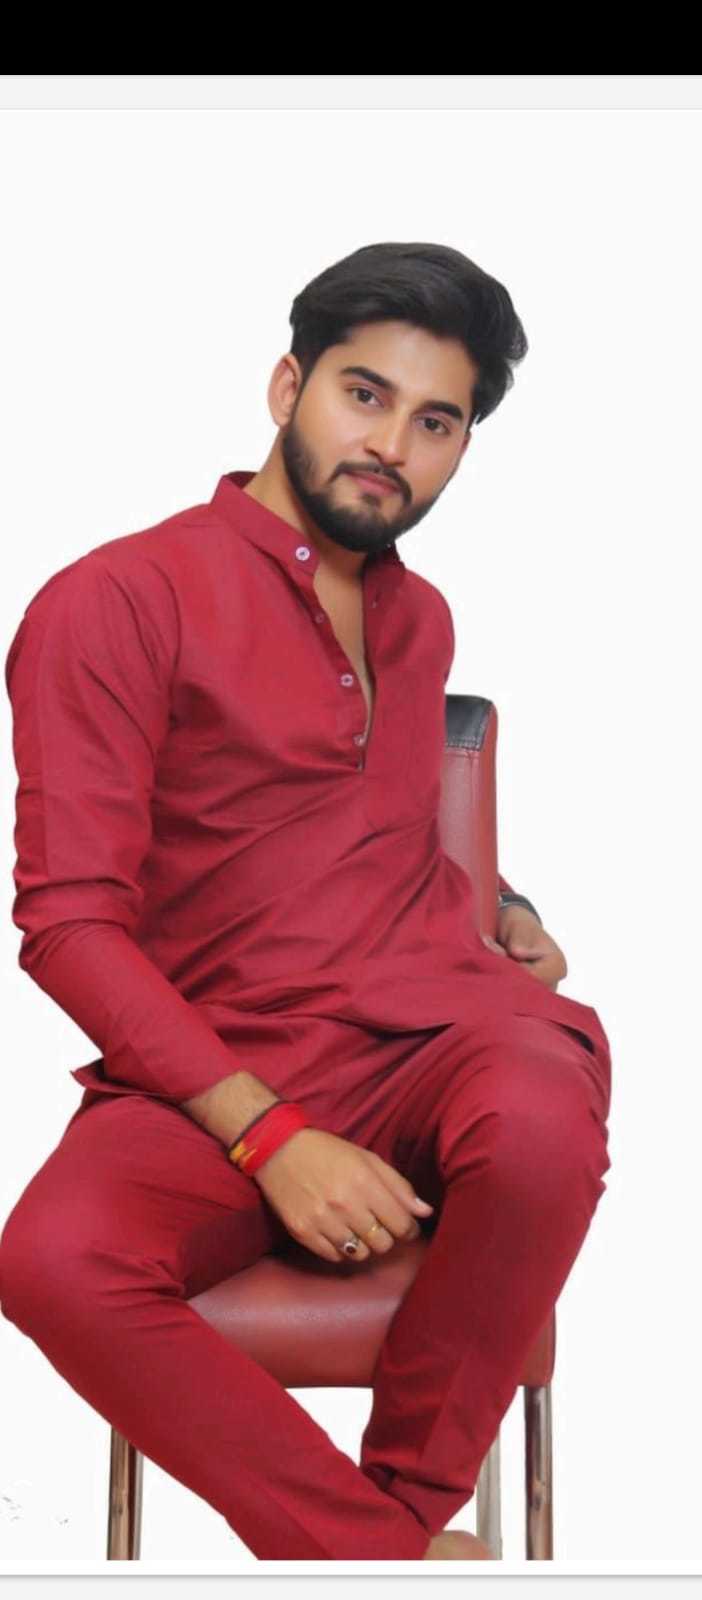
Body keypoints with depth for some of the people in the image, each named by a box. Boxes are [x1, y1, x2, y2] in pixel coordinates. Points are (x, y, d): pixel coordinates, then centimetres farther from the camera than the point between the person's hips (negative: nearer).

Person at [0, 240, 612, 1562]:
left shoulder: (420, 620, 22)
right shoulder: (120, 600, 0)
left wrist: (493, 913, 14)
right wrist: (268, 1134, -16)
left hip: (438, 1033, 4)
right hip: (216, 1074, -3)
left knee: (542, 1124, -34)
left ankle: (407, 1502, -10)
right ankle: (388, 1552, -20)